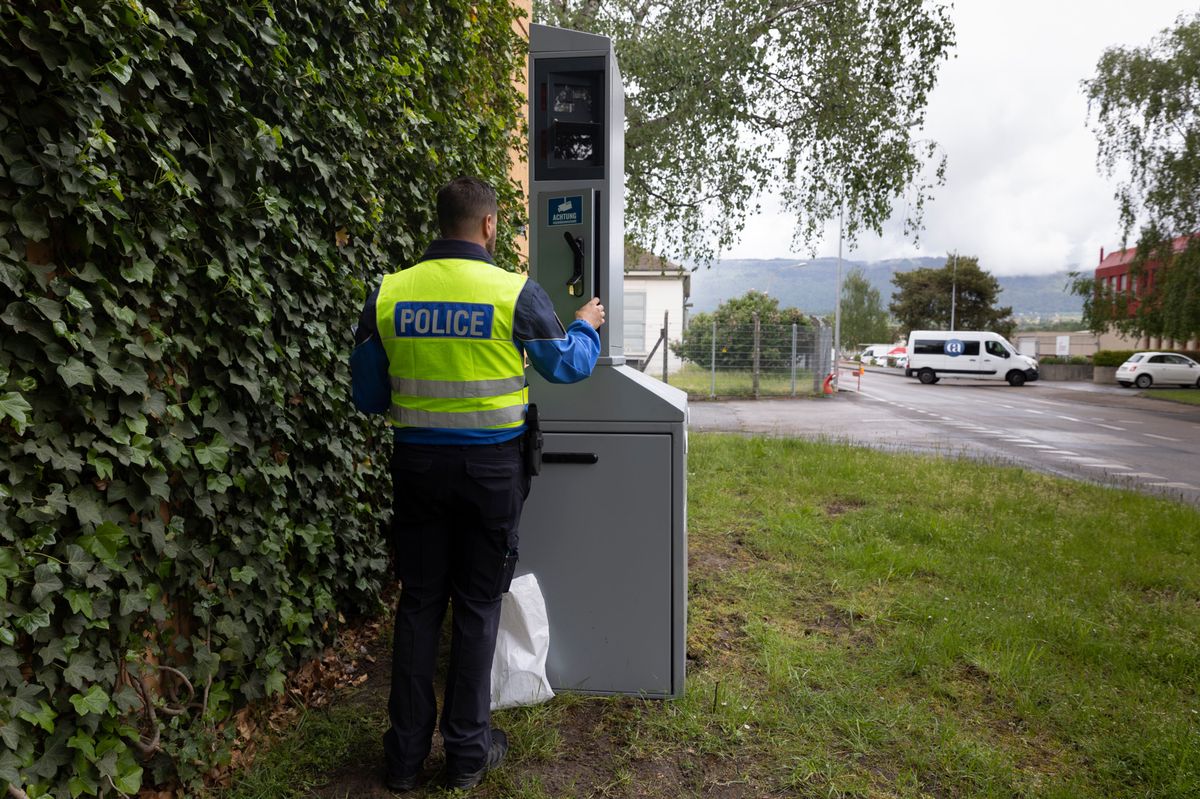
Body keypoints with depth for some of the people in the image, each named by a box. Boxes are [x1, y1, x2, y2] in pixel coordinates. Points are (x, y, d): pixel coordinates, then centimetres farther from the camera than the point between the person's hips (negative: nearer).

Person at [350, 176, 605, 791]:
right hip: (490, 465, -2)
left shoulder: (388, 293, -3)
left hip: (417, 464, 3)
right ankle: (467, 751, 22)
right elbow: (568, 365, 3)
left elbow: (367, 396, 4)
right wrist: (586, 326, 23)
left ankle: (405, 754, 24)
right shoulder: (516, 293, -11)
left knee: (419, 602, 14)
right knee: (477, 605, 10)